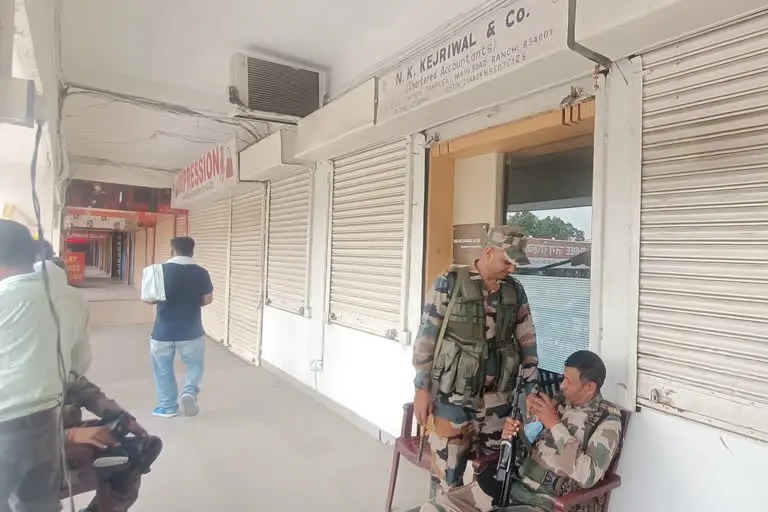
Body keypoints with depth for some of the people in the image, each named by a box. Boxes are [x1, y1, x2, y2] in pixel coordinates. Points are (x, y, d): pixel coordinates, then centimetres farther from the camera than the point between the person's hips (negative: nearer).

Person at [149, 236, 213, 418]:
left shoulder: (161, 270, -7)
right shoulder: (201, 272, -7)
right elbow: (207, 299, -2)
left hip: (163, 331, 0)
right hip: (191, 330, 0)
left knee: (163, 369, 16)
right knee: (195, 363, 20)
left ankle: (168, 407, 23)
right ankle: (190, 391, -2)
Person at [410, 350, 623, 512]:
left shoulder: (608, 420, -6)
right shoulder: (559, 402, 9)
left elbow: (587, 476, -20)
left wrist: (555, 424, -18)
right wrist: (512, 434, -8)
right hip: (514, 484, 6)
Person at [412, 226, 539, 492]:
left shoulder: (516, 290, 5)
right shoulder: (450, 283, -8)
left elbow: (527, 342, 10)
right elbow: (426, 336, -8)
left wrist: (532, 390, 7)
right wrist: (422, 388, -9)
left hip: (497, 399, 4)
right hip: (454, 396, -4)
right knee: (447, 475, 3)